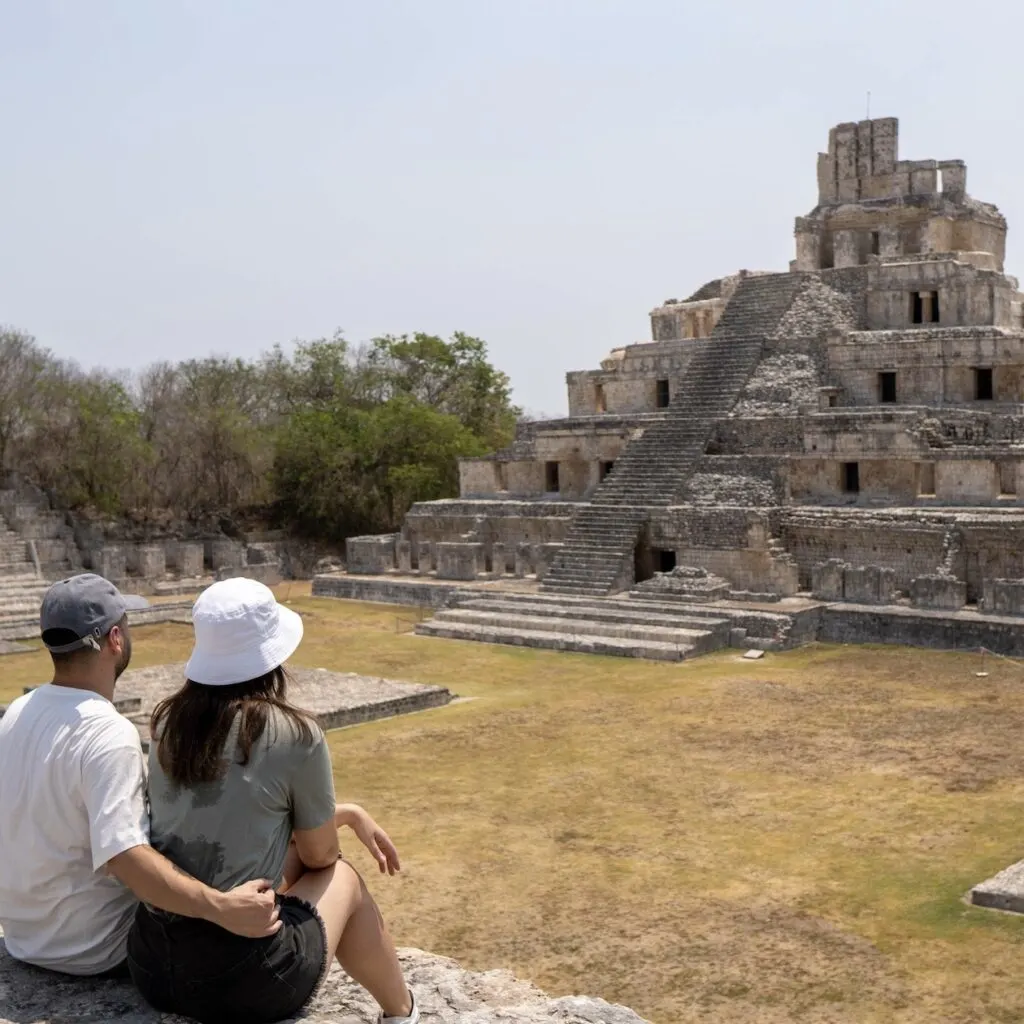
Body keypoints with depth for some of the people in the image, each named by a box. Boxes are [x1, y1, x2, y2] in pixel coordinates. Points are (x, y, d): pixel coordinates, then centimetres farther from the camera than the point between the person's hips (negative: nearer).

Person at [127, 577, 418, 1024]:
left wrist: (350, 813, 26)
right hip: (242, 978, -5)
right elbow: (319, 854, 3)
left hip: (150, 964, 5)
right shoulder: (295, 734, -12)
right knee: (342, 878, 22)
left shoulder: (170, 720, 4)